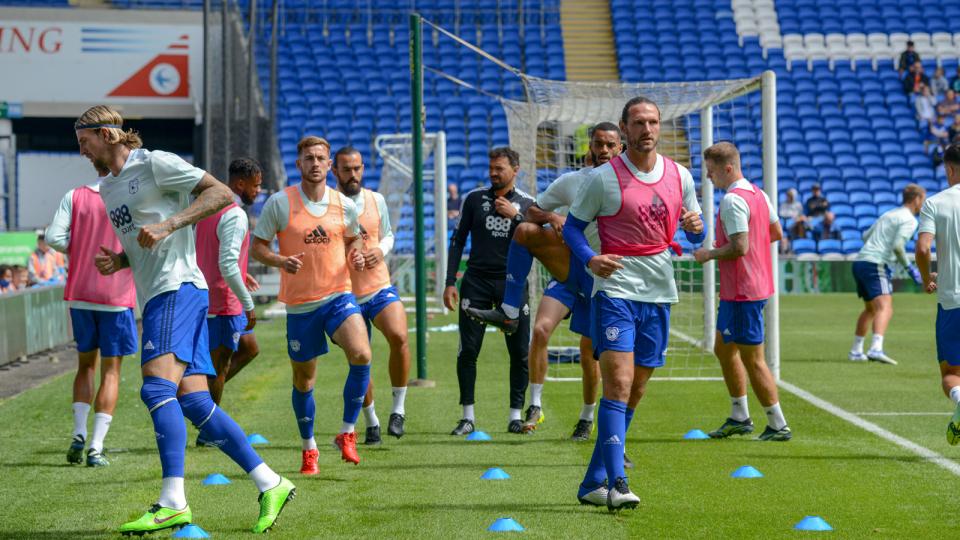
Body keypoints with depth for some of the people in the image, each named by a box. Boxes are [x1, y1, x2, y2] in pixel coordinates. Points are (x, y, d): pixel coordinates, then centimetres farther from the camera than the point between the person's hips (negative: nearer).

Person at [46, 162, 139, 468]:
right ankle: (96, 448, -4)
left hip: (79, 294, 3)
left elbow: (53, 237, -7)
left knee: (86, 365, 19)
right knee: (111, 372, 5)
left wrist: (78, 250, 10)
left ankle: (79, 435, 5)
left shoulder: (74, 197, 2)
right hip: (116, 296, -3)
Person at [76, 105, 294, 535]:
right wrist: (118, 262, 11)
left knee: (157, 388, -22)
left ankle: (173, 503, -30)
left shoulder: (154, 163, -3)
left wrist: (169, 224, -19)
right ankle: (270, 486, 3)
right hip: (156, 298, 9)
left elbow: (221, 193, -10)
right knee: (193, 402, 0)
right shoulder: (108, 187, 23)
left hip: (177, 288, -9)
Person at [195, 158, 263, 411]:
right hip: (224, 304, -9)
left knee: (249, 348, 21)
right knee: (219, 368, -1)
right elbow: (227, 265, -26)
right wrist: (249, 305, -21)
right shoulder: (236, 215, -19)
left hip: (207, 297, 9)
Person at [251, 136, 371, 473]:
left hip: (338, 296, 1)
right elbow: (257, 246, -1)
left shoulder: (345, 205, 2)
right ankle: (308, 447, 32)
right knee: (303, 379, 8)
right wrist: (280, 261, -20)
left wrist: (356, 255, -3)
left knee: (361, 355, -24)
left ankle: (347, 433, -7)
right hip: (299, 304, -1)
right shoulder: (279, 203, -6)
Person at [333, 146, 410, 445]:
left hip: (381, 288, 1)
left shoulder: (376, 200, 5)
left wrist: (381, 250, -3)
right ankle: (371, 423, 25)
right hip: (346, 295, -1)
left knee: (398, 336, -25)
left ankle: (398, 408, -8)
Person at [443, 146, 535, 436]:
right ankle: (468, 417, 3)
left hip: (512, 282, 0)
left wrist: (515, 216, -15)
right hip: (476, 281, 0)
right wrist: (450, 282, 0)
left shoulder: (527, 203, 4)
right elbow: (458, 240, 7)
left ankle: (516, 415, 9)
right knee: (468, 350, -5)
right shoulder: (474, 198, 5)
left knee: (520, 352, -1)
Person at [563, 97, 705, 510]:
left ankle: (593, 483, 16)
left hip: (659, 294, 5)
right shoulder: (603, 178, -5)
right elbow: (572, 227, 1)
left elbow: (695, 232, 18)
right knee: (618, 385, -17)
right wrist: (590, 259, -18)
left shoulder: (679, 176, 8)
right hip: (616, 291, -5)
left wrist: (695, 226, -7)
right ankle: (616, 483, -20)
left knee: (634, 393, 7)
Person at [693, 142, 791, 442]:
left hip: (741, 291, -11)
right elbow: (776, 232, 19)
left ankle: (778, 425, 1)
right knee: (723, 348, 20)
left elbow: (740, 248, -26)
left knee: (753, 360, -4)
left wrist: (709, 254, -11)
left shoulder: (732, 200, -20)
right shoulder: (758, 194, 11)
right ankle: (739, 417, 25)